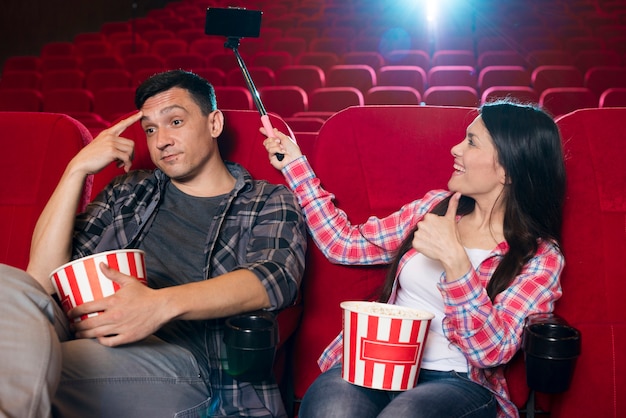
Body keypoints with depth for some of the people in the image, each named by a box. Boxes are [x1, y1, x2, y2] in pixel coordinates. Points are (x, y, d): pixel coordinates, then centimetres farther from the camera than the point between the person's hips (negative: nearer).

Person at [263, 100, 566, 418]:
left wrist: (454, 260, -25)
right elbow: (345, 244, 16)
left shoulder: (540, 257, -2)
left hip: (456, 382, -3)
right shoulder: (436, 206, 12)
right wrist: (295, 164, 15)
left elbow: (492, 351, -14)